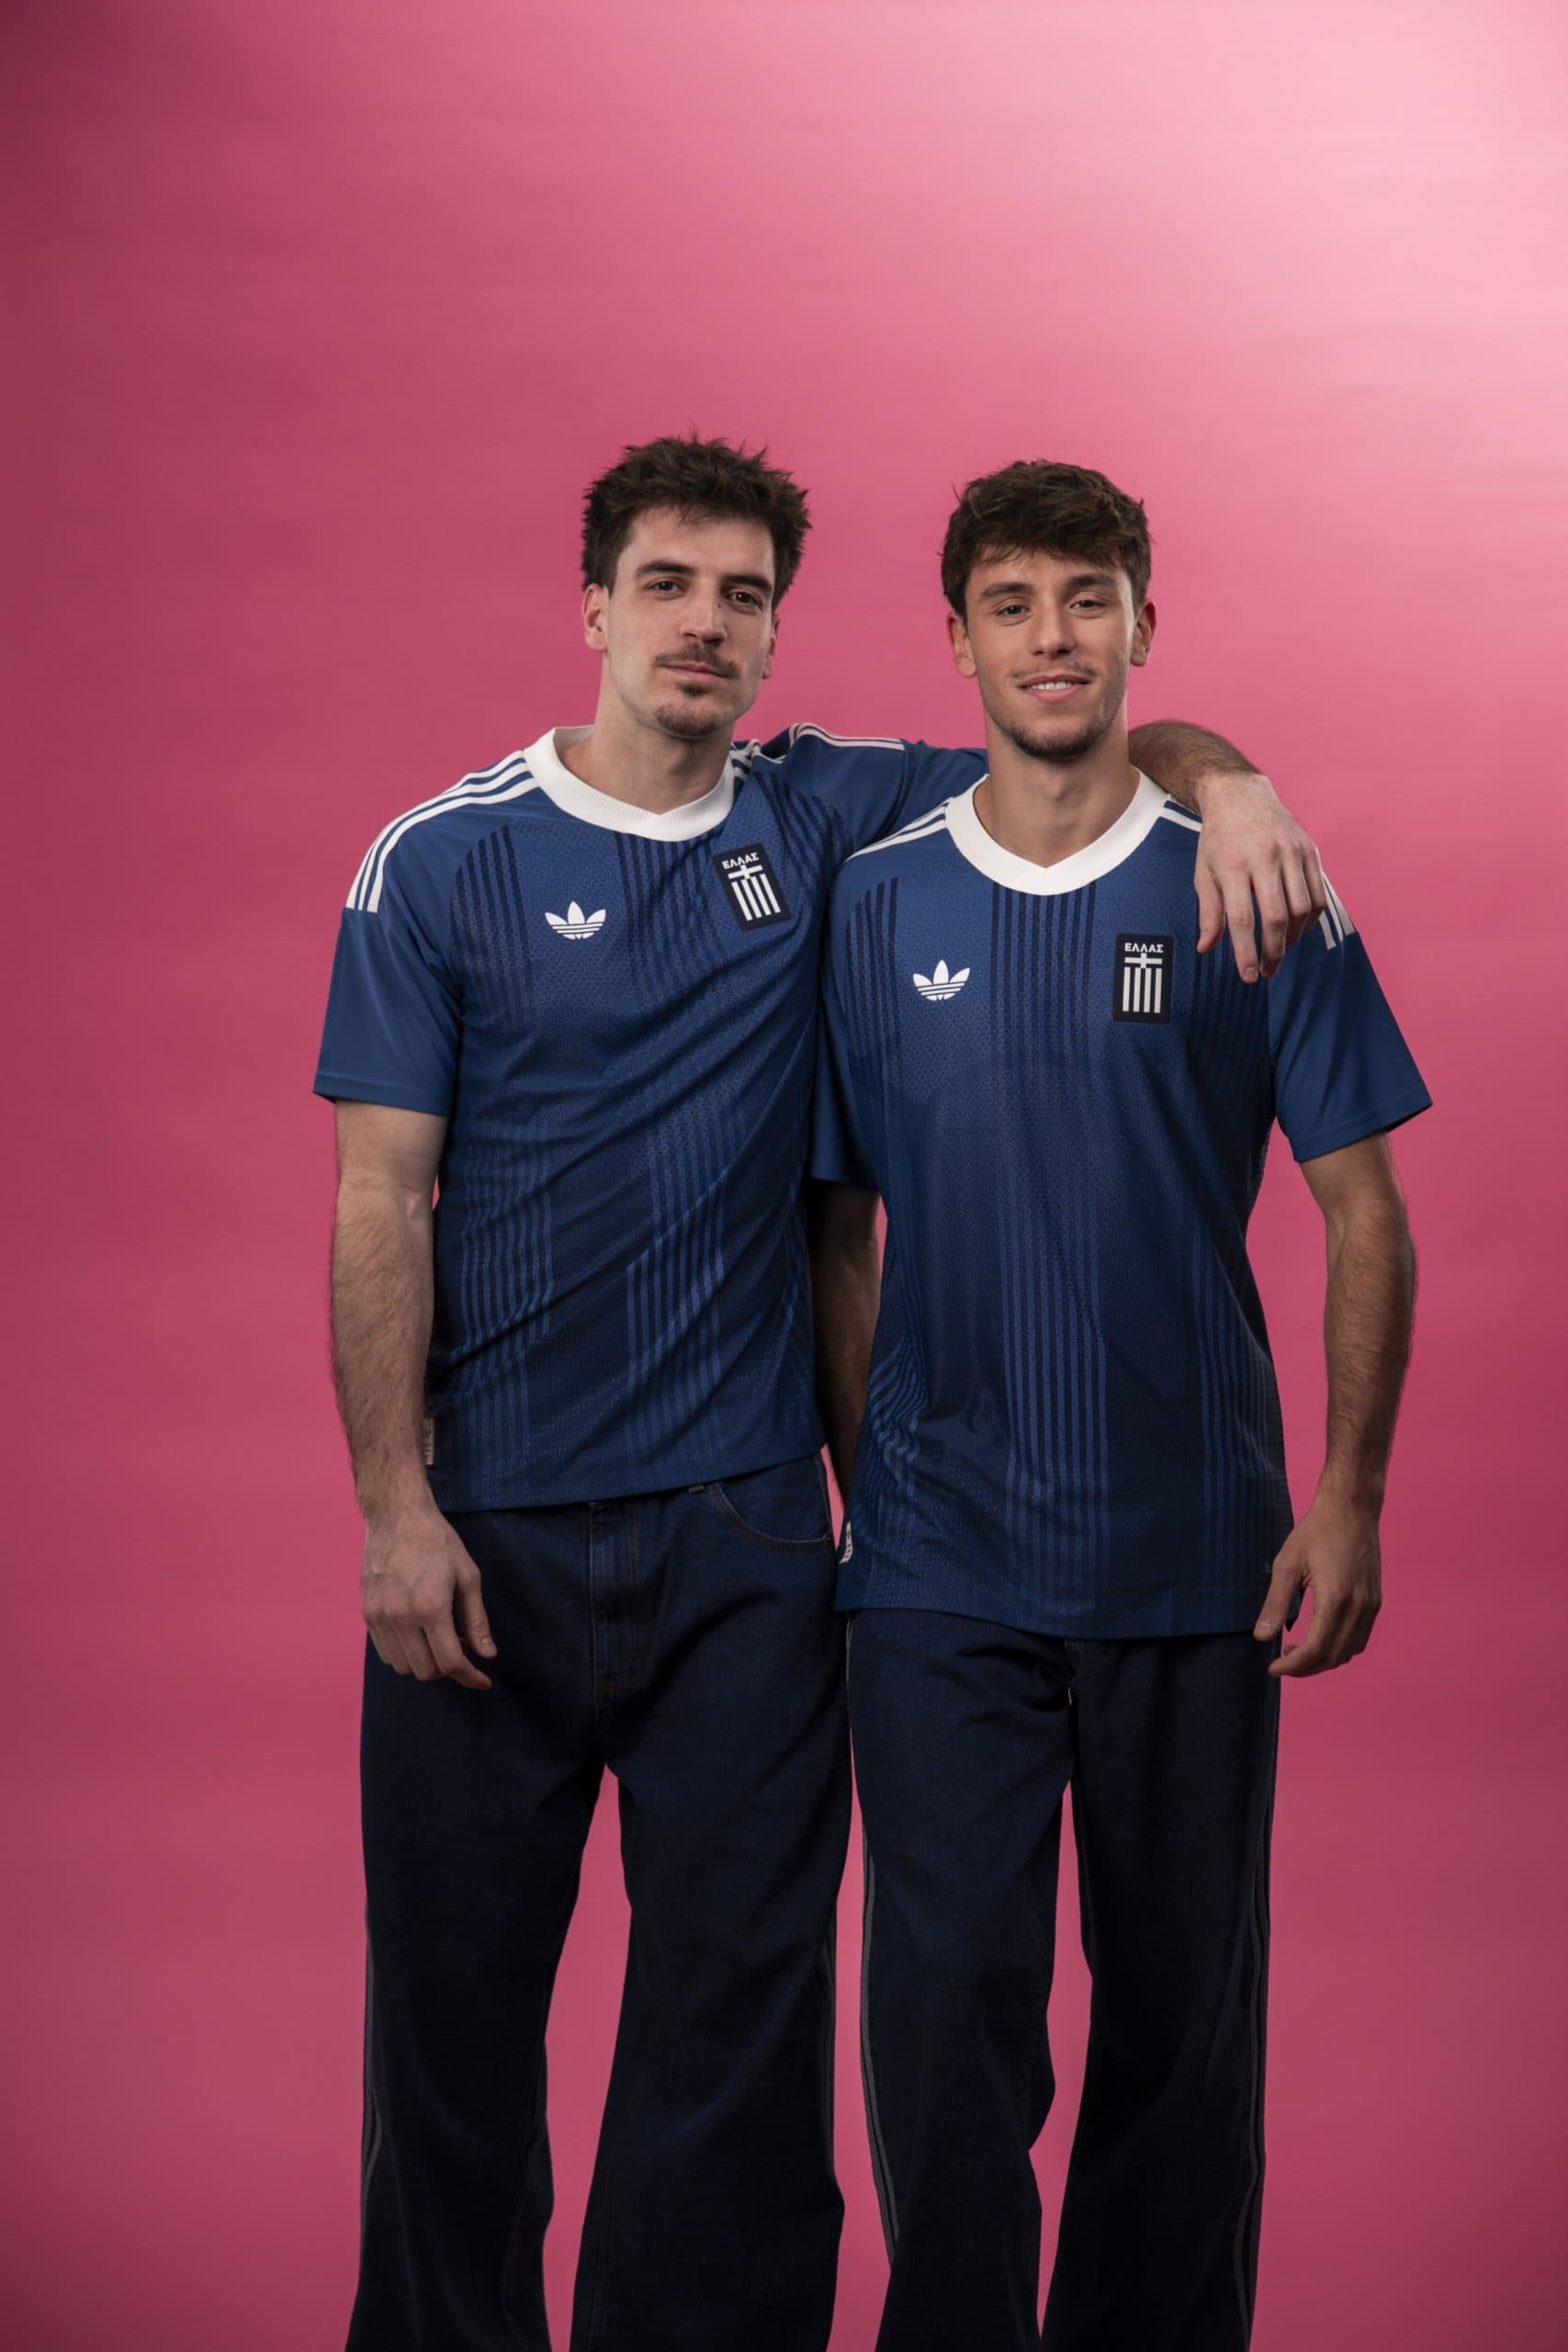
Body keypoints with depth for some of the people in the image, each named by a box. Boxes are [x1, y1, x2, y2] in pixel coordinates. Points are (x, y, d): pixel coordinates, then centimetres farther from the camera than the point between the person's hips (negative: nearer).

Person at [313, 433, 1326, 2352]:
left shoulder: (822, 818, 5)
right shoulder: (441, 863, -2)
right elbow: (380, 1202, -4)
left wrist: (1229, 784, -11)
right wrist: (394, 1508, -10)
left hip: (746, 1527, 2)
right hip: (491, 1532, -1)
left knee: (739, 1995, 6)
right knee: (457, 1989, 9)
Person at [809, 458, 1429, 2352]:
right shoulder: (872, 910, 3)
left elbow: (1365, 1219, 2)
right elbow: (837, 1235, 8)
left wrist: (1347, 1505, -4)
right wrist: (861, 1488, 4)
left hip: (1197, 1557, 0)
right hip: (940, 1564, 0)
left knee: (1182, 2007, 11)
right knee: (947, 2003, 0)